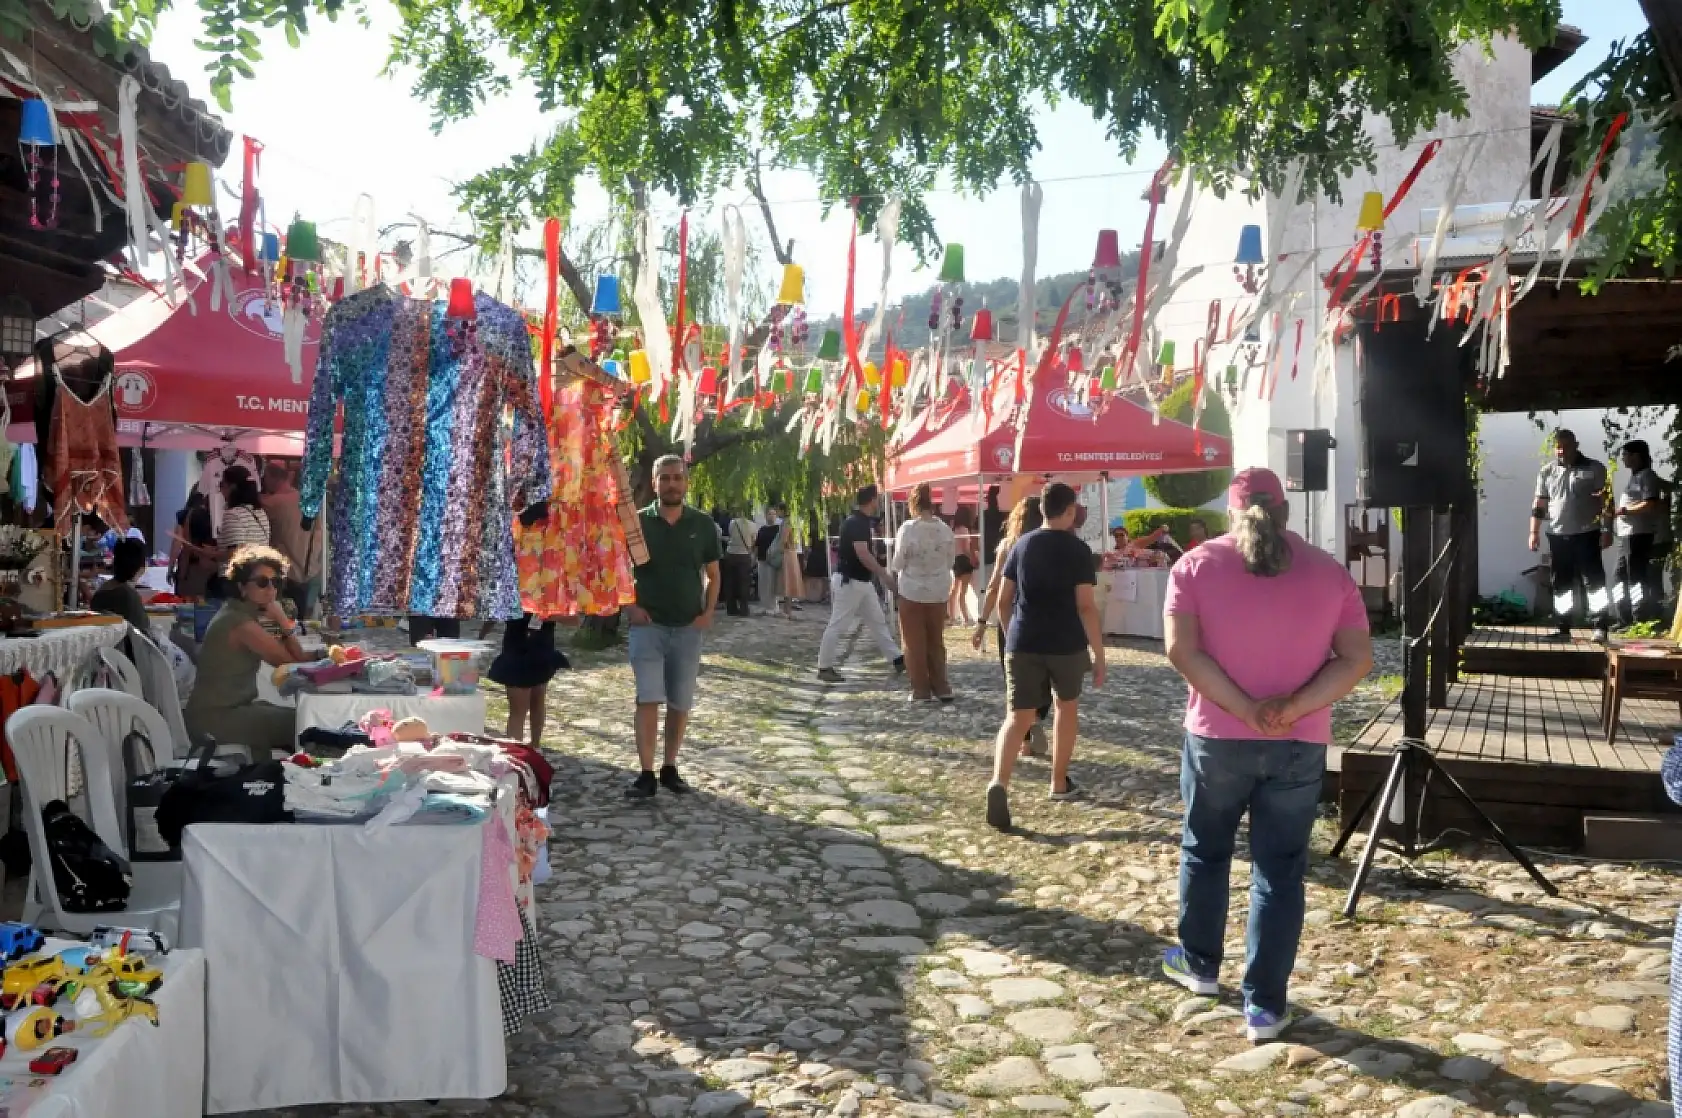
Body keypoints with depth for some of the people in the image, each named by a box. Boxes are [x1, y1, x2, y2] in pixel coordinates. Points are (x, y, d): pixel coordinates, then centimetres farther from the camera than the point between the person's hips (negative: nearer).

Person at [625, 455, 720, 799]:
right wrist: (630, 605, -6)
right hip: (648, 624, -2)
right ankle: (646, 775, -6)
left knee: (680, 702, 8)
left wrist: (708, 611, -3)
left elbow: (713, 574, 10)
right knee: (648, 699, -8)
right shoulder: (637, 522, -1)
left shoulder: (702, 524, 2)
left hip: (688, 627, 2)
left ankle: (670, 768, 21)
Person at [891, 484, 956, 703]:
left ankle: (921, 690, 9)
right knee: (936, 640, 17)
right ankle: (941, 687, 18)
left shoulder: (908, 528, -17)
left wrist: (893, 567, 9)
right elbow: (950, 561, 4)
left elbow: (898, 564, -12)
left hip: (912, 592, -4)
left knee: (915, 643, 7)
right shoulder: (944, 528, -4)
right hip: (939, 592, 4)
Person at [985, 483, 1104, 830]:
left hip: (1022, 643, 2)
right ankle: (1059, 782, 29)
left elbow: (1003, 600, 10)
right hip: (1066, 644, -2)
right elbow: (1086, 606, -11)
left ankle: (999, 783, -24)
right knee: (1067, 706, 22)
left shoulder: (1021, 544, 8)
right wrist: (1099, 654, -6)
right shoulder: (1078, 549, -4)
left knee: (1017, 717, 0)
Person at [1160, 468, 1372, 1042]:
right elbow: (1357, 659, -5)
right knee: (1280, 872, 8)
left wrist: (1244, 709, -13)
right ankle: (1264, 1005, 9)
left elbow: (1181, 651, -13)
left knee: (1204, 851, 19)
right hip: (1301, 746, 1)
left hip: (1217, 737, -1)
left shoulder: (1196, 564, -2)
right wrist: (1292, 708, -13)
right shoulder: (1329, 571, 3)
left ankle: (1199, 964, 35)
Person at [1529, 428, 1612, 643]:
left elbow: (1605, 502, -1)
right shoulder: (1546, 472, 10)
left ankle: (1599, 627, -3)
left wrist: (1607, 530, -8)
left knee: (1594, 580, -5)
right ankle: (1564, 628, 12)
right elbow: (1539, 506, 11)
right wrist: (1534, 532, 4)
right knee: (1561, 583, 7)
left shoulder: (1594, 469, 1)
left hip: (1587, 534, -3)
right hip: (1557, 536, 4)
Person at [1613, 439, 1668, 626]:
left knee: (1636, 579, -7)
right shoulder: (1633, 477, 18)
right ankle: (1626, 620, 16)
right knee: (1621, 578, 11)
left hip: (1639, 535, -9)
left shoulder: (1647, 476, -9)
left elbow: (1651, 505, -19)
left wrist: (1624, 510, -16)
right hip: (1626, 535, 9)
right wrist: (1615, 514, 12)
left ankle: (1641, 622, -3)